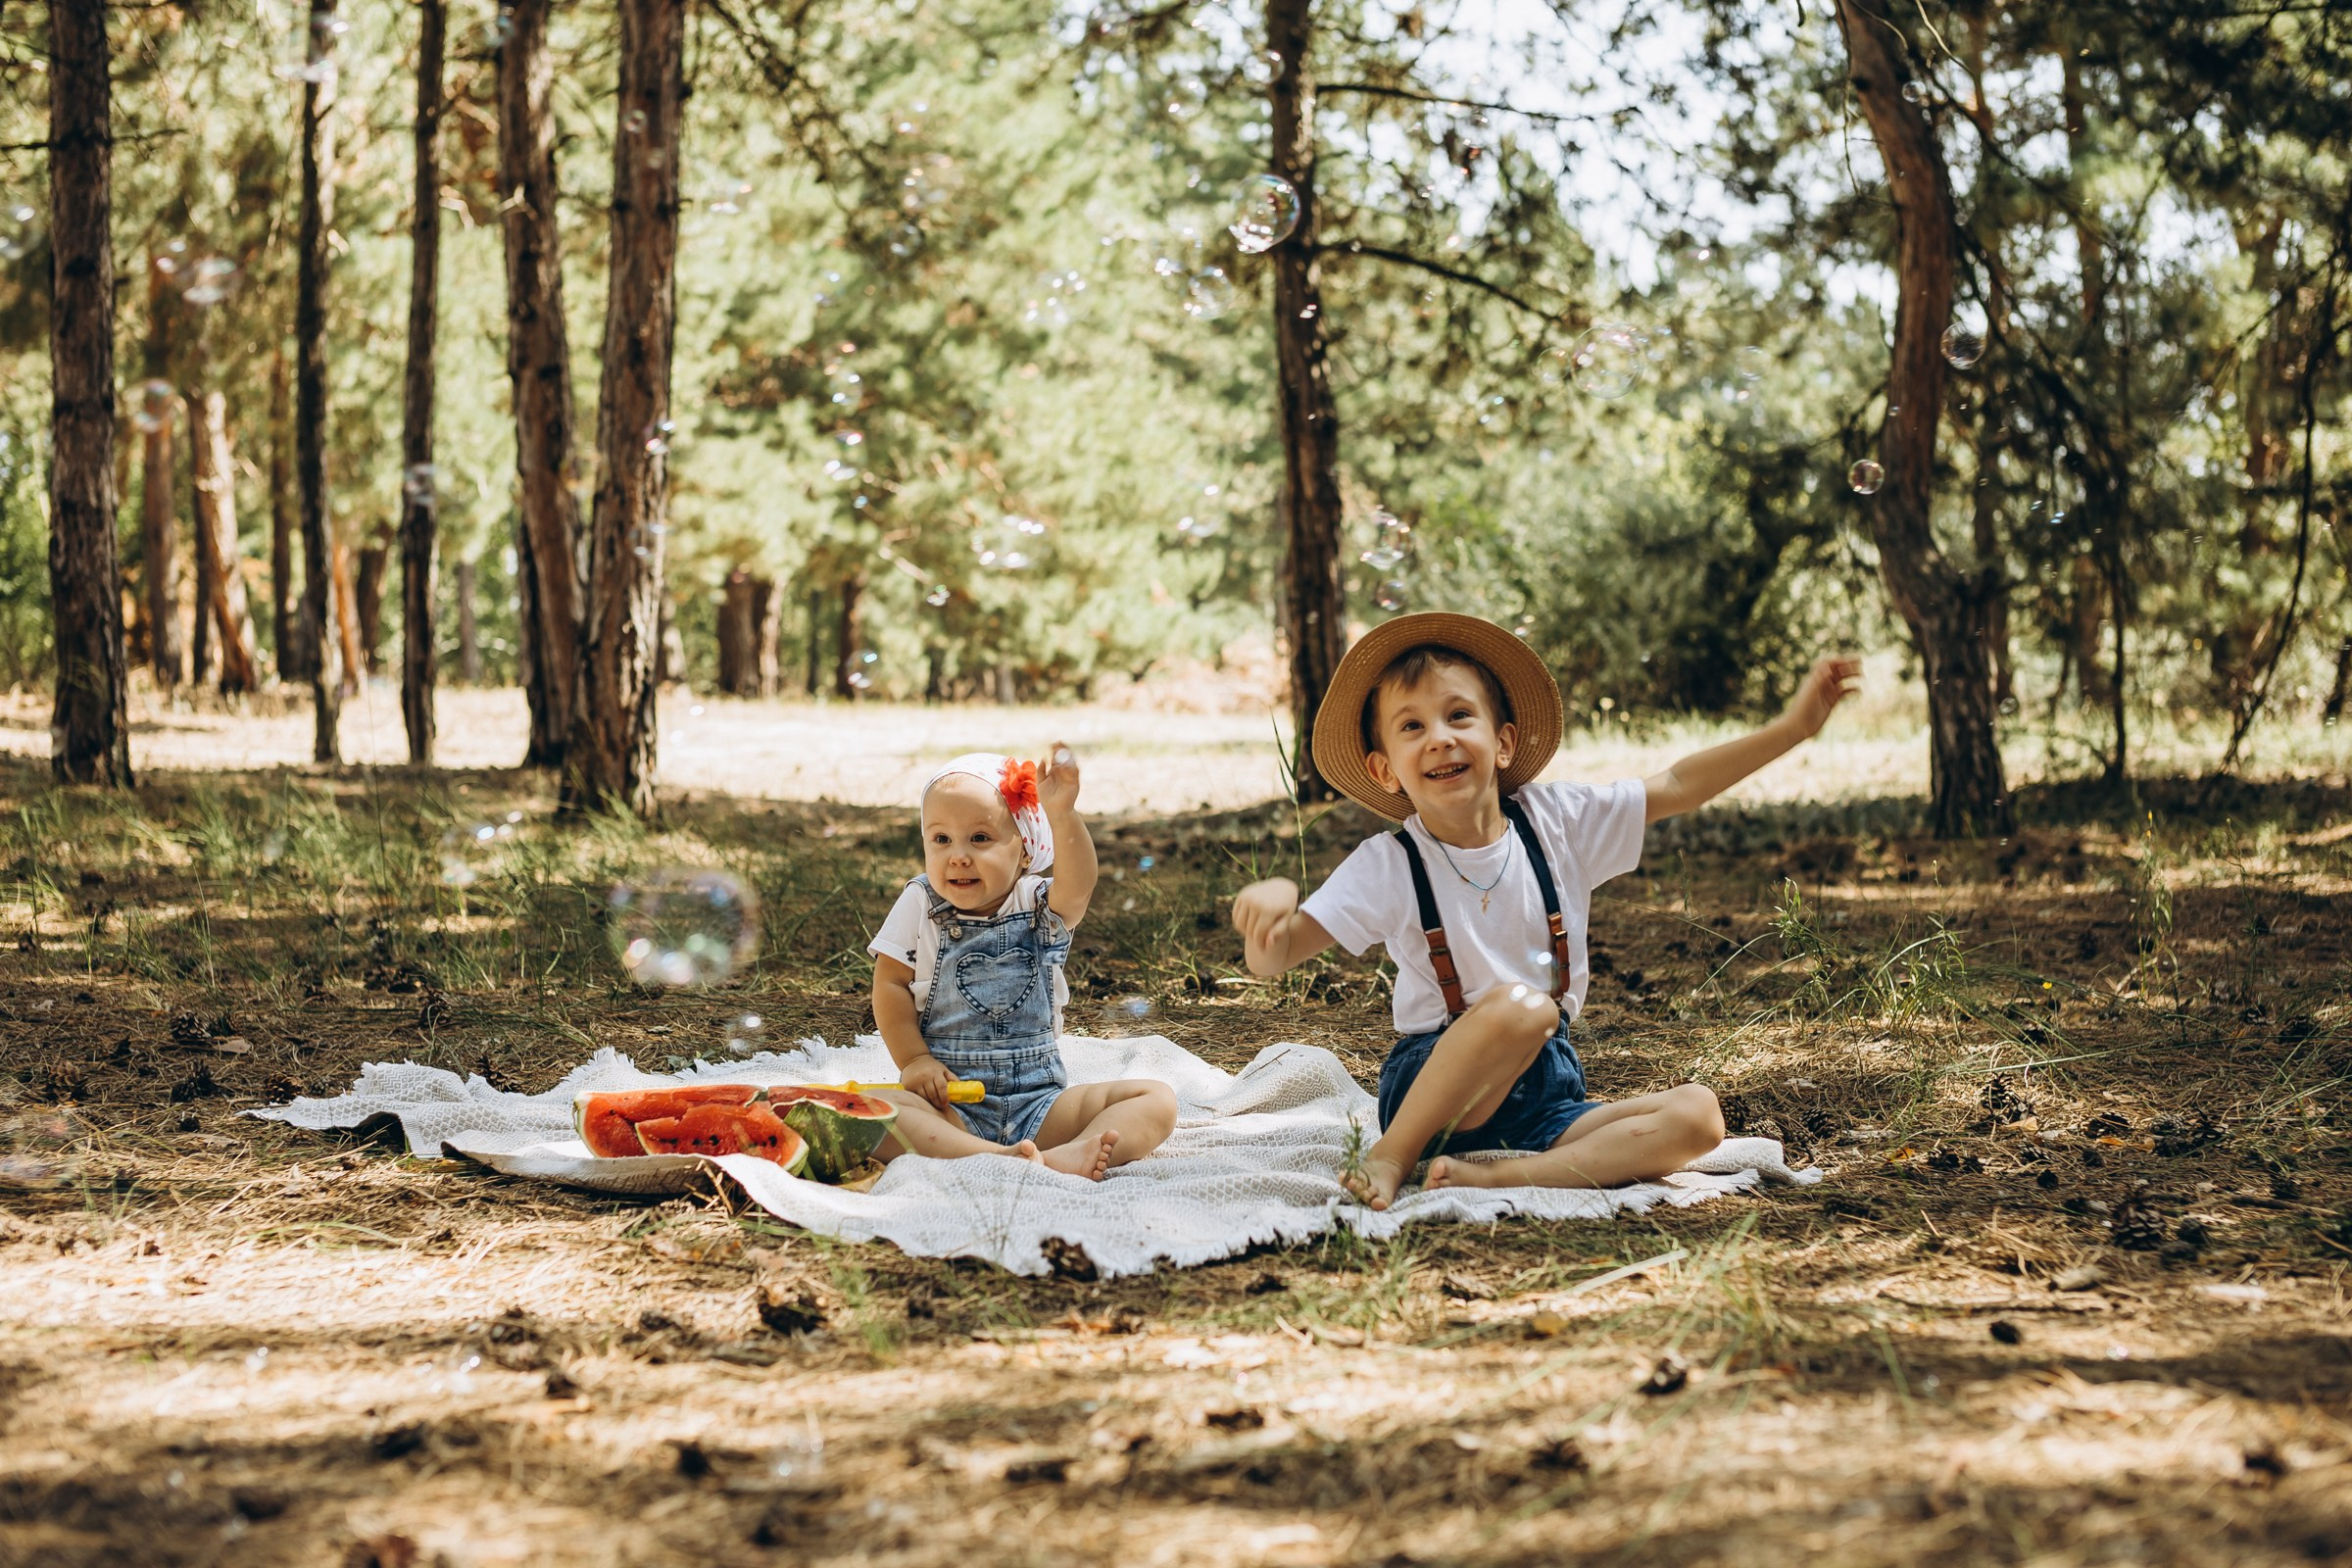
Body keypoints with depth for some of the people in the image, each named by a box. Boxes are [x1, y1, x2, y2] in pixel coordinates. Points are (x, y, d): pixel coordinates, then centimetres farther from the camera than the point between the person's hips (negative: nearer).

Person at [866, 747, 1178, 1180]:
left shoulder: (1040, 906, 1)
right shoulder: (921, 906, 5)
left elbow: (1077, 884, -21)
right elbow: (891, 985, 3)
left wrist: (1062, 815, -39)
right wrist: (914, 1060, -12)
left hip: (1039, 1101, 2)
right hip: (950, 1103, -1)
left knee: (1157, 1099, -18)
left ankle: (1064, 1156, -43)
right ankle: (999, 1159, -46)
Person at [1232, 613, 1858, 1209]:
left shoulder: (1555, 821, 2)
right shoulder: (1387, 867, -7)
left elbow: (1676, 786, 6)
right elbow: (1273, 957, -12)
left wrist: (1794, 726, -2)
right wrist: (1273, 900, -36)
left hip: (1544, 1091, 5)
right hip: (1432, 1084, -4)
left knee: (1697, 1114, -19)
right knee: (1521, 1005, -35)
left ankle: (1497, 1173, -29)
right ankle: (1389, 1159, -22)